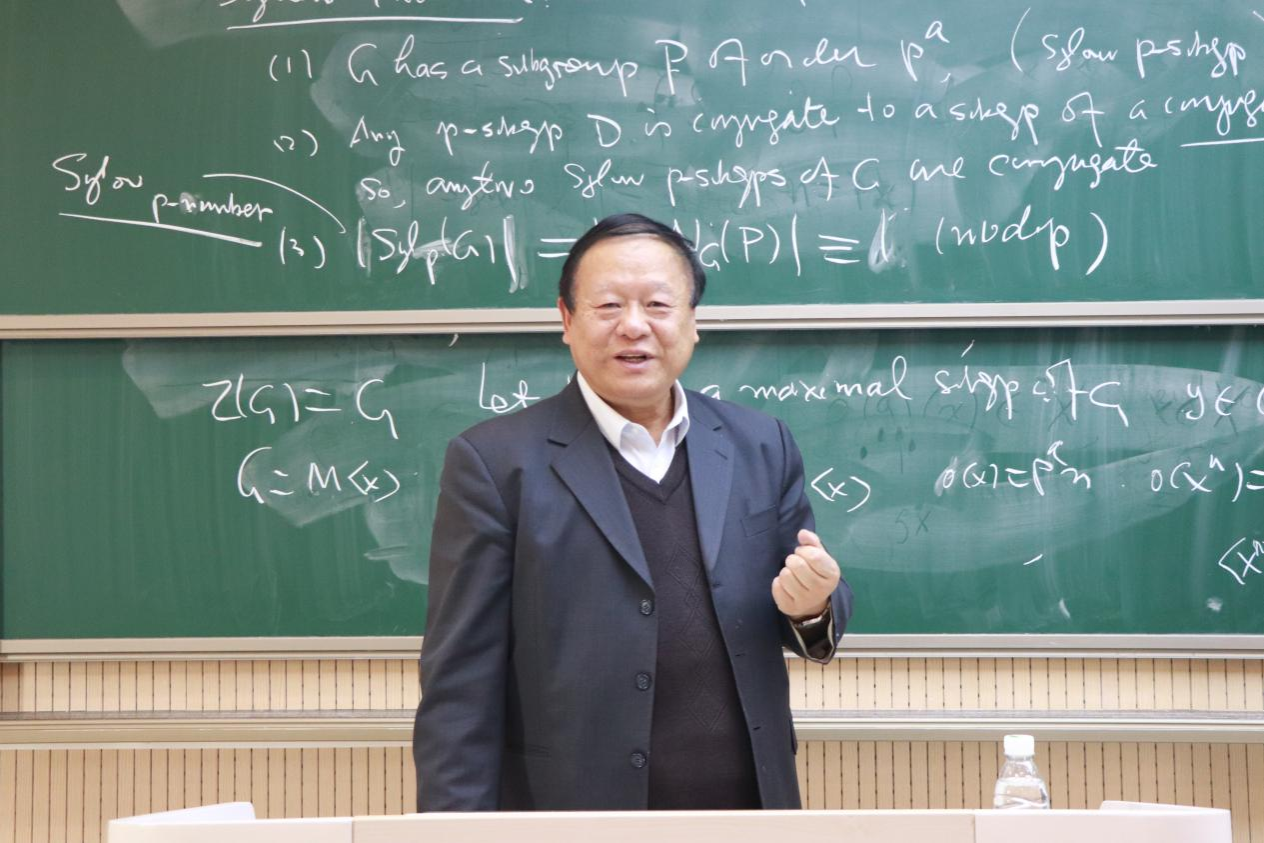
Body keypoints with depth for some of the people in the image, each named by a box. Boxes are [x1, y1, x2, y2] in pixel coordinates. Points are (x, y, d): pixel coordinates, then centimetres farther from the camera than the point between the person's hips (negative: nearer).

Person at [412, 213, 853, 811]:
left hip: (748, 811, 4)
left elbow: (806, 620, 10)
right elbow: (460, 688, -9)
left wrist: (813, 605, -12)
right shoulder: (496, 462, -8)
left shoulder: (761, 447, 4)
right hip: (572, 818, -4)